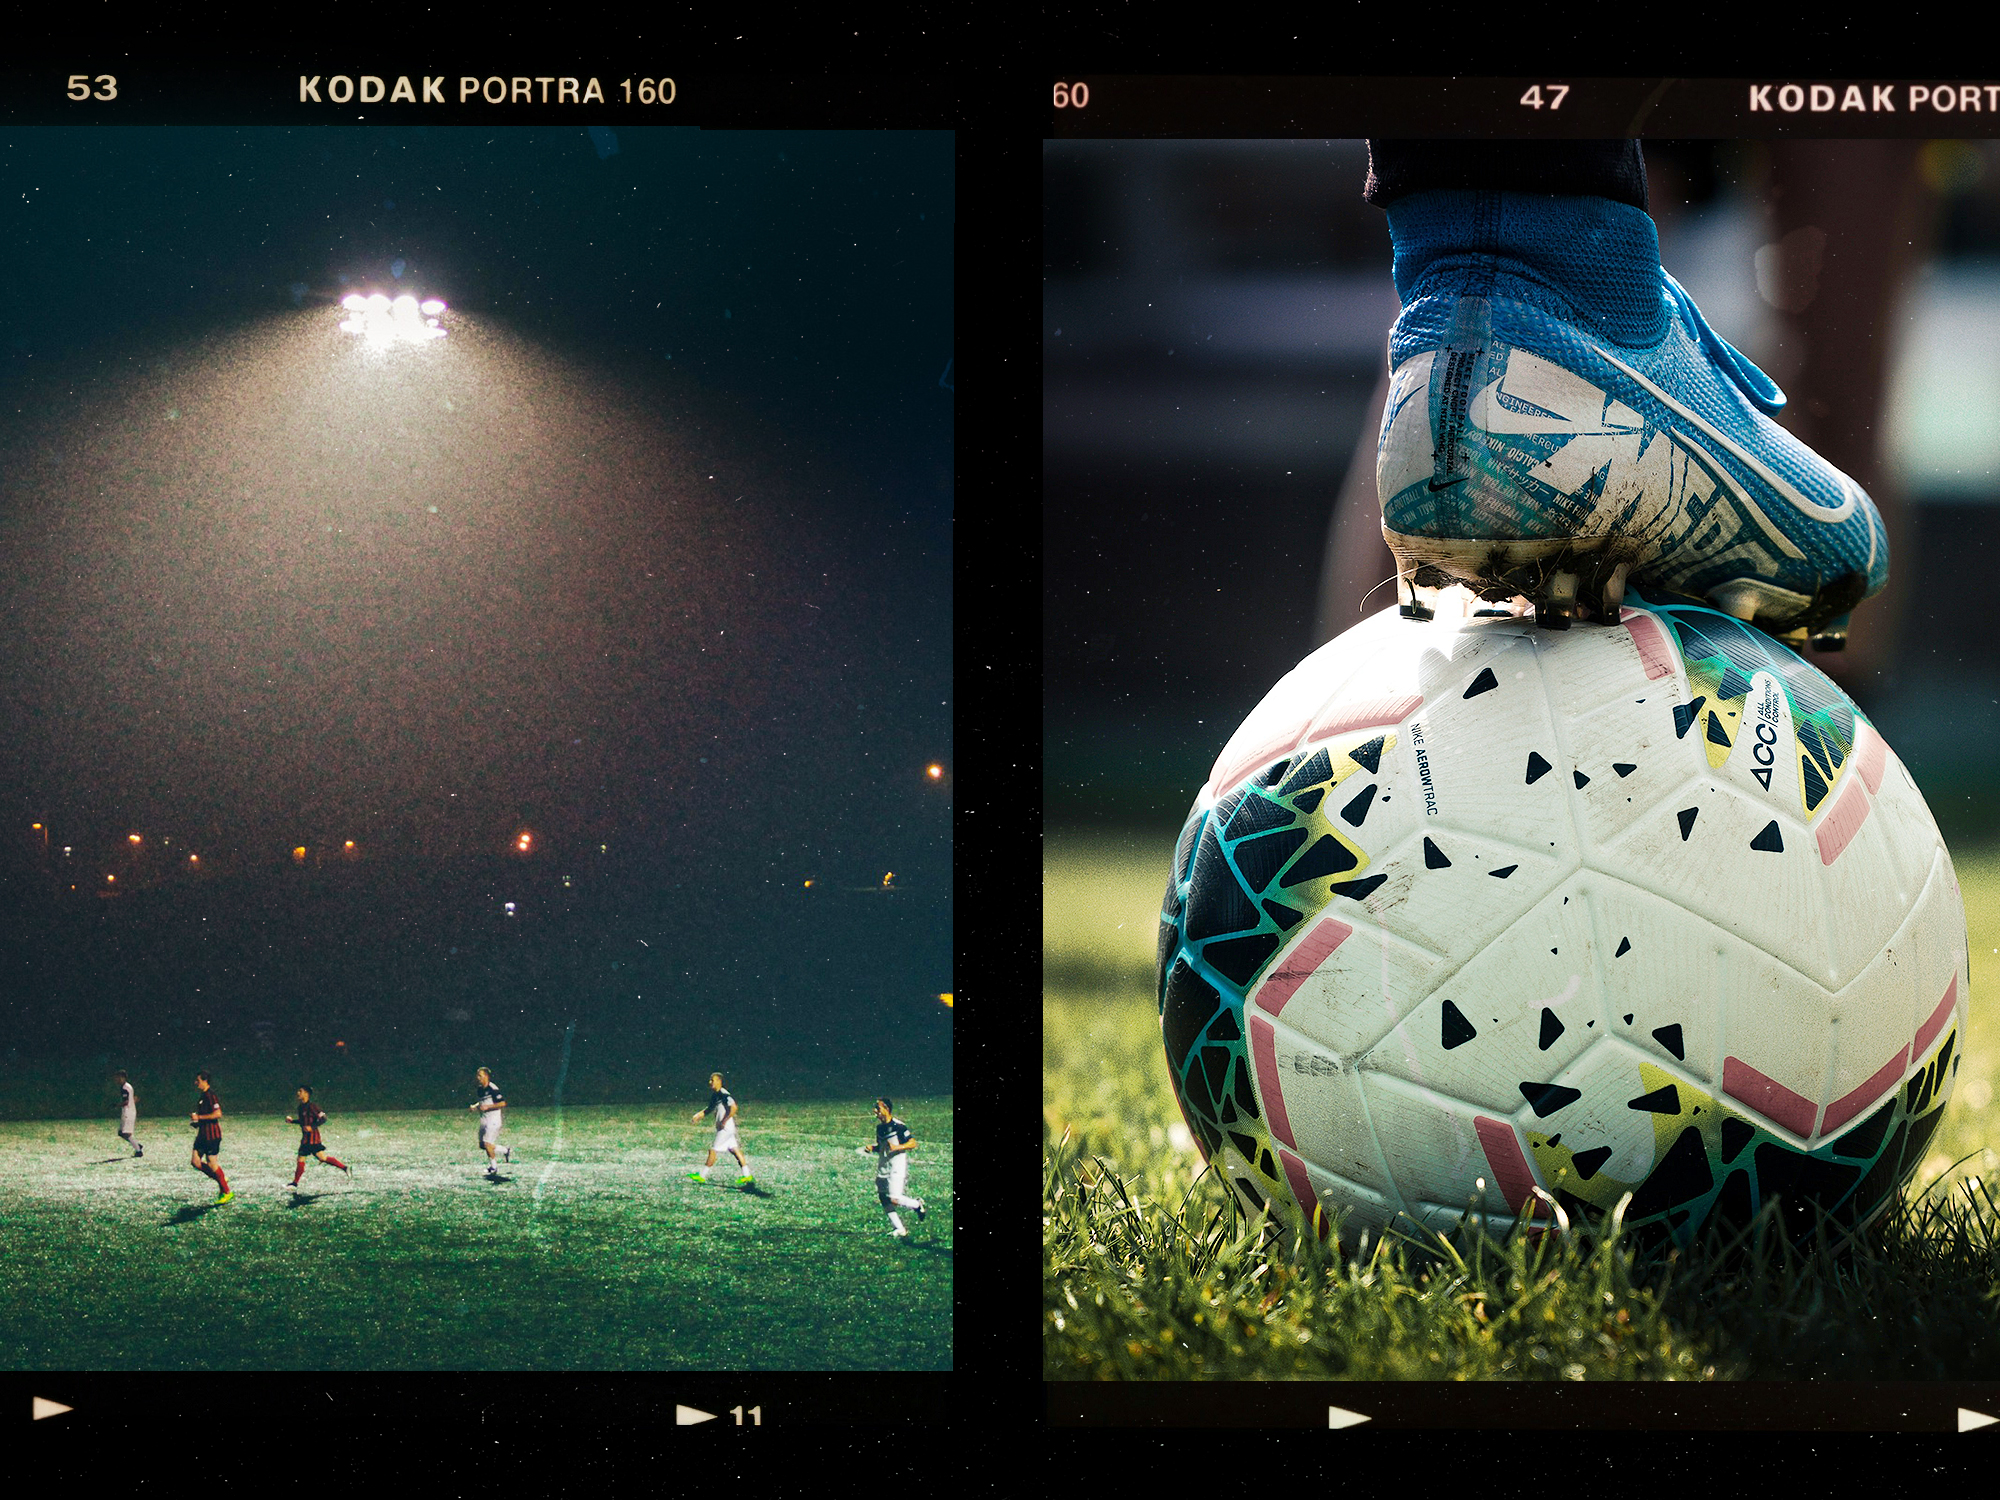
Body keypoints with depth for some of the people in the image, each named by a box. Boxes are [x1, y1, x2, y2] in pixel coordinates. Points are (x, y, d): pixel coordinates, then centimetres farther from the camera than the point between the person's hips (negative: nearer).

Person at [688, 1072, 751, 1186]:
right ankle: (747, 1175, 10)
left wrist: (724, 1121, -23)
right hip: (722, 1128, 10)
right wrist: (699, 1114, 13)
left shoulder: (724, 1094, -17)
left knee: (713, 1150, -3)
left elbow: (733, 1108, -24)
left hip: (726, 1128, -10)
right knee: (735, 1150, 9)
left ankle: (702, 1175, 4)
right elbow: (710, 1108, 27)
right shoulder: (715, 1095, 13)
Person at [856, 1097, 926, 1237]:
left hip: (897, 1167, -8)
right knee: (883, 1198, 2)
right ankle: (898, 1228, 10)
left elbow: (913, 1143, -13)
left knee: (894, 1199, -16)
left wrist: (897, 1147, -26)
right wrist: (872, 1149, 4)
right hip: (883, 1166, 8)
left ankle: (917, 1204, 12)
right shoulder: (879, 1127, 11)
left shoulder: (898, 1126, -12)